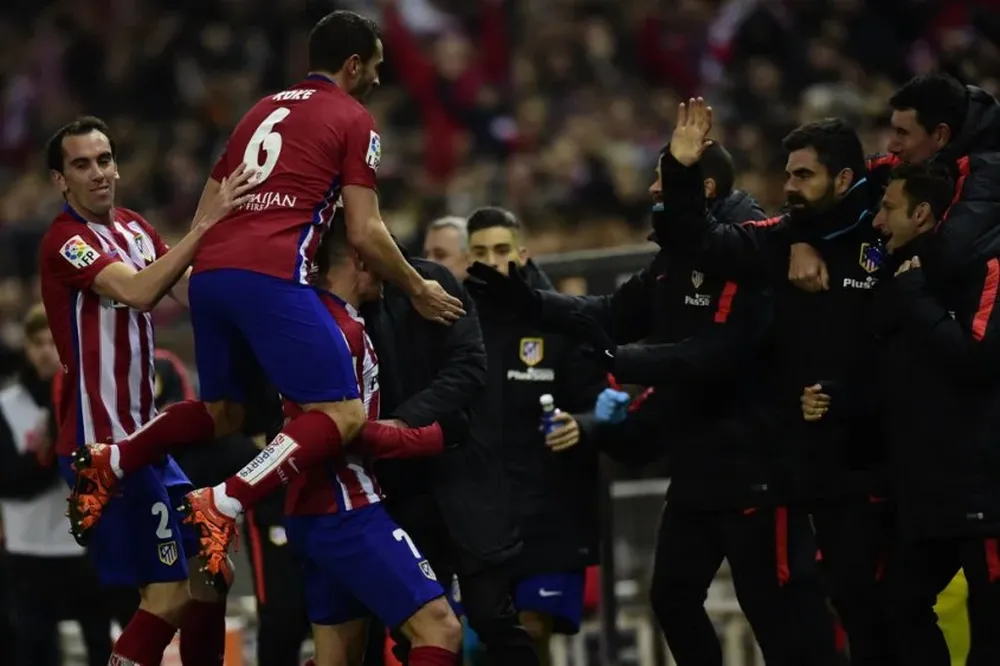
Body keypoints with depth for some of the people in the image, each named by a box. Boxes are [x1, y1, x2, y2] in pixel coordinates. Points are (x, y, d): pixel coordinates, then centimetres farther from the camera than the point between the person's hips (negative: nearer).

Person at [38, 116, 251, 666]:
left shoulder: (133, 228, 14)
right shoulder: (66, 240, -12)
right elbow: (139, 291, -28)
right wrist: (204, 226, -34)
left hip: (140, 436, 9)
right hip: (102, 443, -9)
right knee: (169, 593, -12)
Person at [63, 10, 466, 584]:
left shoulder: (263, 110, 27)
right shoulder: (354, 120, 7)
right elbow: (365, 234, 1)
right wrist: (418, 291, 14)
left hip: (208, 272, 8)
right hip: (271, 276, -8)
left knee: (224, 414, 25)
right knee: (343, 413, -8)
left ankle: (111, 463, 11)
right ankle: (223, 505, -23)